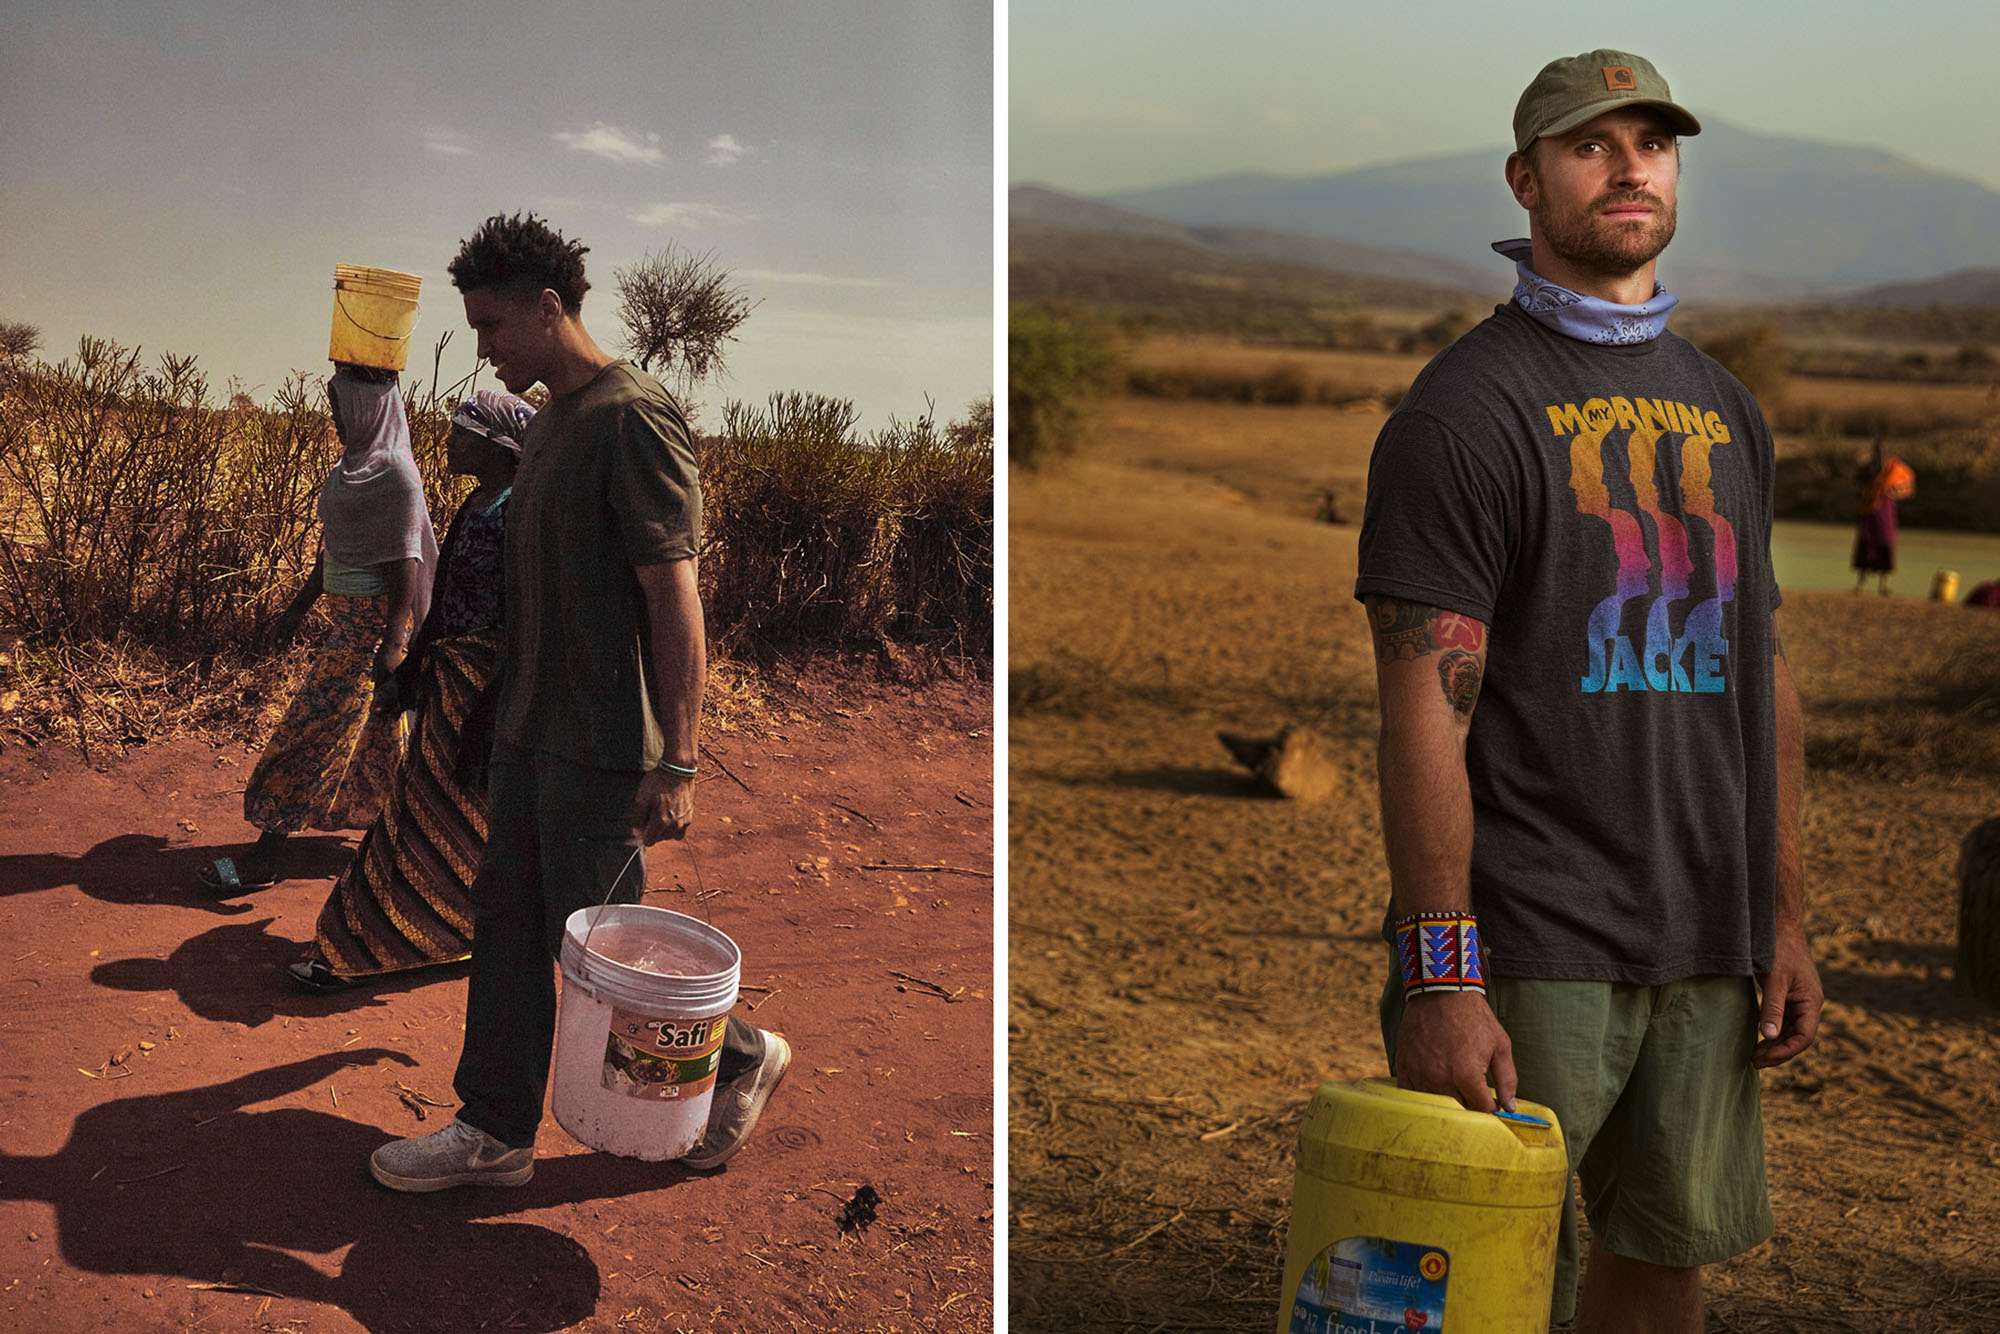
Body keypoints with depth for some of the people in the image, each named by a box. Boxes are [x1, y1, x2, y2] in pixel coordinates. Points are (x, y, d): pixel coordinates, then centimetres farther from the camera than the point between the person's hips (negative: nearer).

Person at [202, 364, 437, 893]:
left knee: (316, 727, -6)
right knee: (373, 728, 16)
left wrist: (392, 641, -23)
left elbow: (405, 562, -19)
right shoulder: (353, 466, 12)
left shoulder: (396, 475, -15)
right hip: (346, 613, 9)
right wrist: (300, 608, 22)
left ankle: (267, 855, -1)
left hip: (371, 618, -9)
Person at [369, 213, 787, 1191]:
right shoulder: (550, 422, 13)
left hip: (604, 744, -9)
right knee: (507, 923, 12)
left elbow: (675, 598, -21)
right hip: (531, 729, 9)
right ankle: (496, 1131, 24)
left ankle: (740, 1058, 22)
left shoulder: (633, 420, -17)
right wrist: (516, 717, 20)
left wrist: (676, 765, -22)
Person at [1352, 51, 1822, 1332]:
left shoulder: (1725, 407, 15)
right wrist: (1438, 979, -18)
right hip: (1527, 943, -6)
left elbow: (1763, 668, 17)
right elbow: (1425, 706, -14)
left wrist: (1785, 918, 12)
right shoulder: (1465, 407, -7)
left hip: (1708, 942, 7)